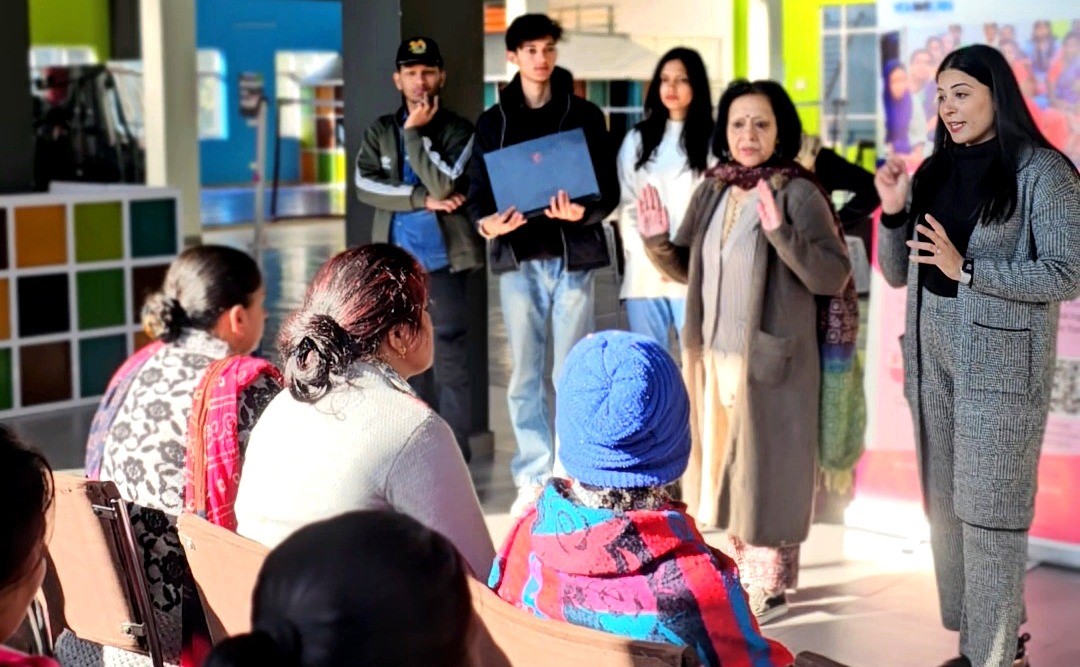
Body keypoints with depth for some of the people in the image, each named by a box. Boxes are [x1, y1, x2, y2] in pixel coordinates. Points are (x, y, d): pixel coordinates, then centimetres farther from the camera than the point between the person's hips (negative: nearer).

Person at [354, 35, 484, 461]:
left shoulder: (458, 131, -1)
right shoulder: (380, 132, 10)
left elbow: (443, 186, -15)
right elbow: (365, 185, -4)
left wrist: (415, 132, -12)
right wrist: (423, 200, -13)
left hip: (443, 259, -4)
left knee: (449, 357, -5)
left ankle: (453, 451, 0)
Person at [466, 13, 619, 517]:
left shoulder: (584, 115, 6)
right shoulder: (493, 120, 10)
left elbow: (609, 189, 1)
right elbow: (477, 189, 6)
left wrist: (583, 212, -21)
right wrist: (487, 223, -16)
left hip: (572, 256, -1)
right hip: (518, 258, 1)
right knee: (524, 374, 4)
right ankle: (533, 477, 12)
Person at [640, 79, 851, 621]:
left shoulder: (799, 193, -12)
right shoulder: (713, 191, 7)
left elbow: (834, 276, -20)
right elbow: (688, 269, 15)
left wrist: (780, 232, -32)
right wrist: (658, 242, -4)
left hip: (771, 360, -7)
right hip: (714, 355, 7)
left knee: (766, 469, 2)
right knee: (727, 465, 15)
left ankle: (769, 587, 14)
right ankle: (742, 576, 30)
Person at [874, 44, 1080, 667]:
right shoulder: (935, 172, 11)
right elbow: (898, 273, 14)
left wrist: (966, 268, -20)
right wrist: (894, 212, -4)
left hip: (999, 358, -7)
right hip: (932, 352, 7)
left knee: (989, 509, -5)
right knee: (946, 504, 10)